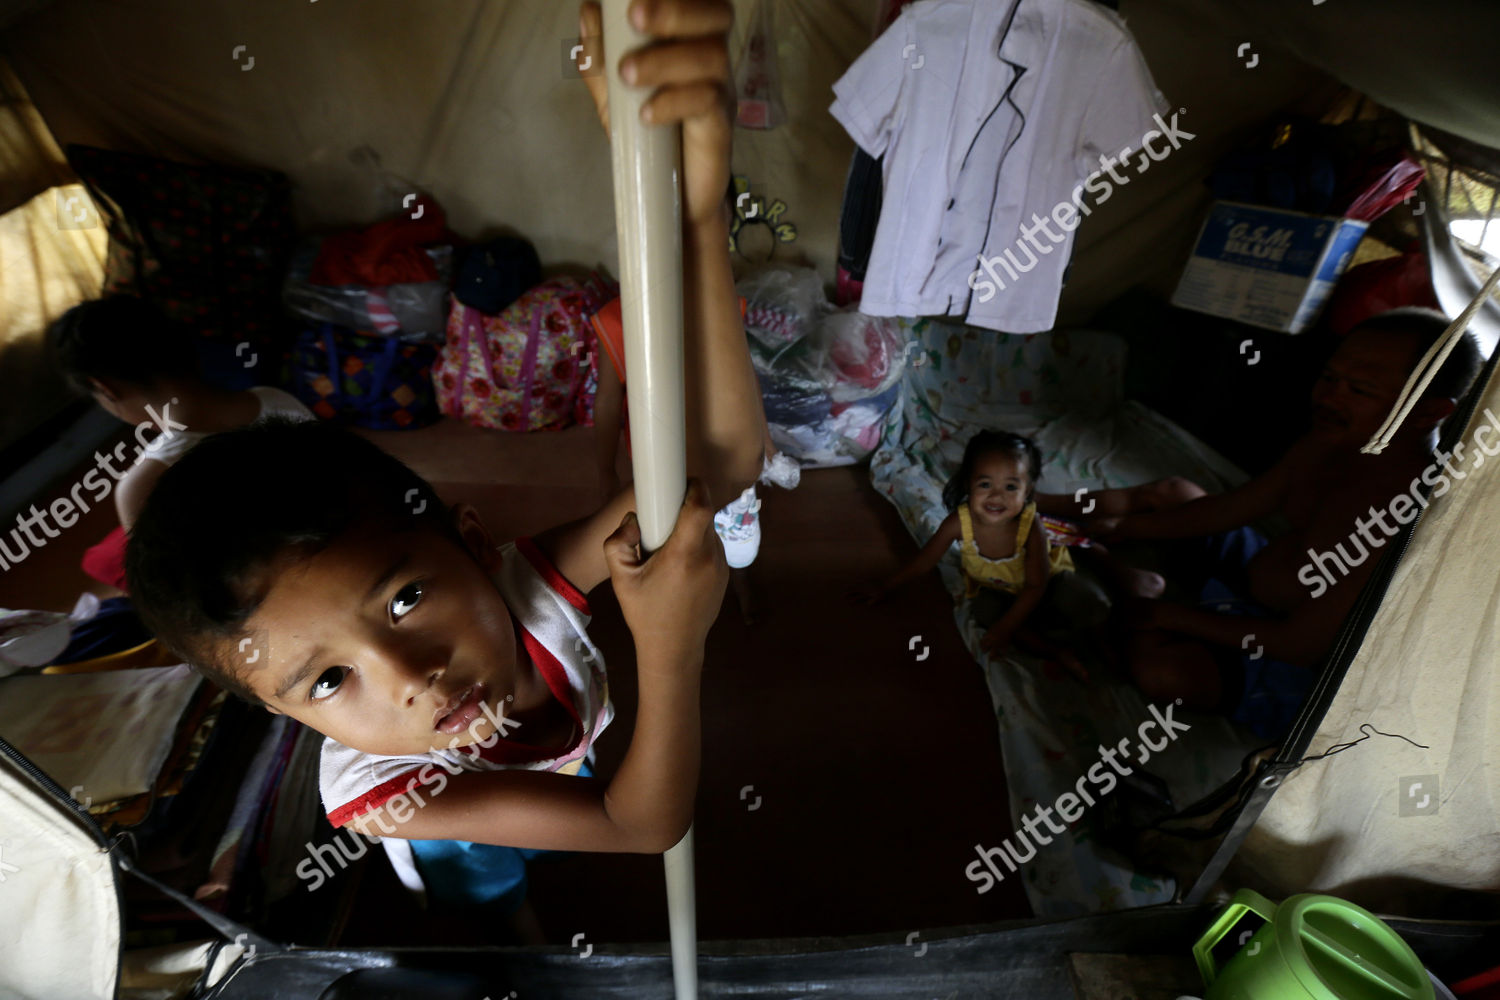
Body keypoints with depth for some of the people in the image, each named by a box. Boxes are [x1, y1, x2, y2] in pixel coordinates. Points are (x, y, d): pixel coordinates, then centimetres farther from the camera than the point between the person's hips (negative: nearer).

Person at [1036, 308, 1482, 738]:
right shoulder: (1332, 442, -9)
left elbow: (1302, 644, -28)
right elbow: (1230, 507, 3)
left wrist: (1176, 617, -22)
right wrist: (1123, 528, -2)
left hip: (1288, 660, -8)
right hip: (1250, 570, 8)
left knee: (1160, 667, -33)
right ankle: (1045, 505, 23)